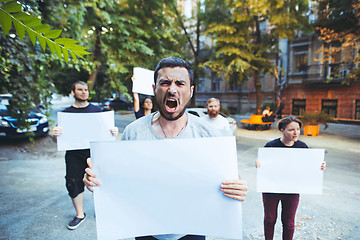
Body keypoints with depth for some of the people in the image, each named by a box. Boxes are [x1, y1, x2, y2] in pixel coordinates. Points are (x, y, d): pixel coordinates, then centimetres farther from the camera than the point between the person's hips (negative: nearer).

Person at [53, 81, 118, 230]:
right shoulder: (67, 112, 8)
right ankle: (80, 215, 26)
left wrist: (113, 132, -14)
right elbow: (60, 137, 8)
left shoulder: (96, 110, 7)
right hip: (74, 154, 1)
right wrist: (56, 134, -16)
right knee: (74, 183, 4)